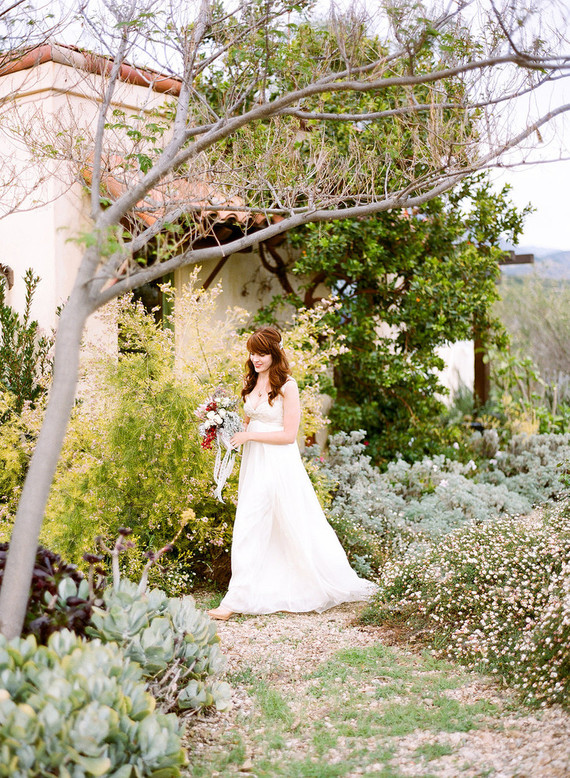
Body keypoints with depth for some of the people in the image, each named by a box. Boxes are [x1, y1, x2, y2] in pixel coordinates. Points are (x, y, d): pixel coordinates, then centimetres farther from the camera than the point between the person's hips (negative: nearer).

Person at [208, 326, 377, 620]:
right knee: (249, 529, 6)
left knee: (296, 528, 1)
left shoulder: (287, 386, -11)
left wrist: (249, 436, -15)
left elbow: (289, 434, -14)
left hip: (280, 462, -6)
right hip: (253, 461, 6)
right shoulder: (250, 383, 9)